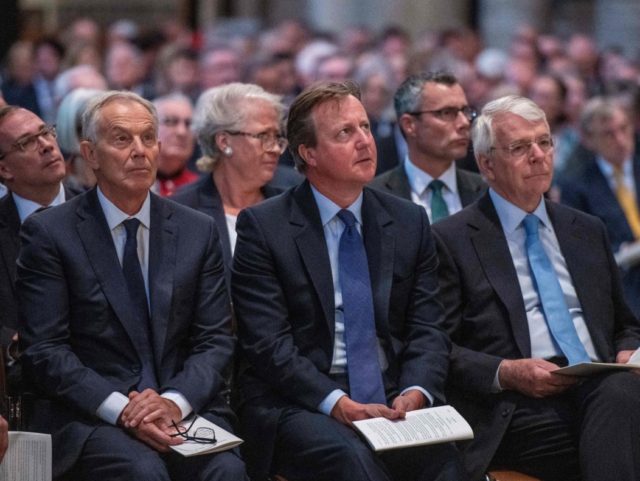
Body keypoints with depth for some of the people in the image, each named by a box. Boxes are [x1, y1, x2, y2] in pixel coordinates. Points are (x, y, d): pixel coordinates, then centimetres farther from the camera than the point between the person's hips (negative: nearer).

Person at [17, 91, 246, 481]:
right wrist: (119, 408, -17)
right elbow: (45, 350, -4)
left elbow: (216, 340, 8)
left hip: (185, 408, 3)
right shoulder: (50, 234, 2)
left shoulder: (199, 232, 12)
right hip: (88, 418, -2)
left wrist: (175, 401, -12)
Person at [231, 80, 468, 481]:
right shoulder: (263, 227, 0)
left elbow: (427, 329, 9)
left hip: (393, 401, 4)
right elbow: (268, 343, -7)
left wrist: (415, 393, -12)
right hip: (299, 404, -3)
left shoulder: (410, 223, 12)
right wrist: (338, 404, -20)